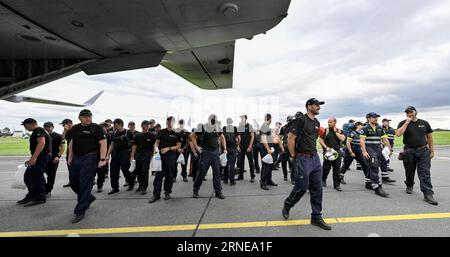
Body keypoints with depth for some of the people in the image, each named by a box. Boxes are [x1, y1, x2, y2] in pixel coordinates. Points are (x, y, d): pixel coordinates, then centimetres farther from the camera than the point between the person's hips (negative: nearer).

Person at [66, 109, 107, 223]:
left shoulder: (96, 128, -8)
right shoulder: (75, 128, 11)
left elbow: (103, 144, -15)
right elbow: (71, 143, 20)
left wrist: (102, 159, -22)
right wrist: (70, 157, 14)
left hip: (90, 158, -7)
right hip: (76, 158, 7)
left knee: (85, 185, -4)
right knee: (73, 183, 15)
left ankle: (80, 211, 8)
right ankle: (89, 198, 38)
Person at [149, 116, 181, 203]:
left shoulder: (176, 134, 2)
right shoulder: (161, 132, 9)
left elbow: (178, 146, -1)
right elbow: (157, 142, 9)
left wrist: (168, 148, -13)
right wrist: (156, 148, -13)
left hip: (171, 156, -1)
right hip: (161, 155, 1)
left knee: (170, 175, 6)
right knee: (158, 175, -1)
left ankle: (167, 193, 21)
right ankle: (156, 194, 6)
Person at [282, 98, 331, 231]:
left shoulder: (317, 122, 13)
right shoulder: (301, 120, -12)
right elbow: (290, 138, -15)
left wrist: (314, 152, 15)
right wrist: (293, 156, -10)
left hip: (315, 158, 8)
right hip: (303, 159, -8)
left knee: (317, 189, 9)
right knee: (302, 187, 1)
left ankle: (316, 217, 21)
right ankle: (287, 205, 27)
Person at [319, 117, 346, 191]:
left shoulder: (340, 131, 10)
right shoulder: (325, 130, 2)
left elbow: (342, 139, -7)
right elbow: (320, 139, -1)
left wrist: (335, 132, -5)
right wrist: (326, 147, -12)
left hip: (337, 152, 2)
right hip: (328, 151, -2)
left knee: (337, 169, 3)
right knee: (326, 168, 1)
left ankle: (337, 184, 12)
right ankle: (323, 180, 25)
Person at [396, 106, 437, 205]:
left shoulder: (424, 123, 7)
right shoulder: (403, 123, 0)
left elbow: (429, 137, 12)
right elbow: (398, 134, -18)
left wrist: (432, 150, 9)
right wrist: (407, 122, -15)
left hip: (423, 150, 1)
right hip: (409, 151, -1)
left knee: (425, 173, -6)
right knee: (409, 171, 12)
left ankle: (428, 194, -5)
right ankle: (409, 186, 34)